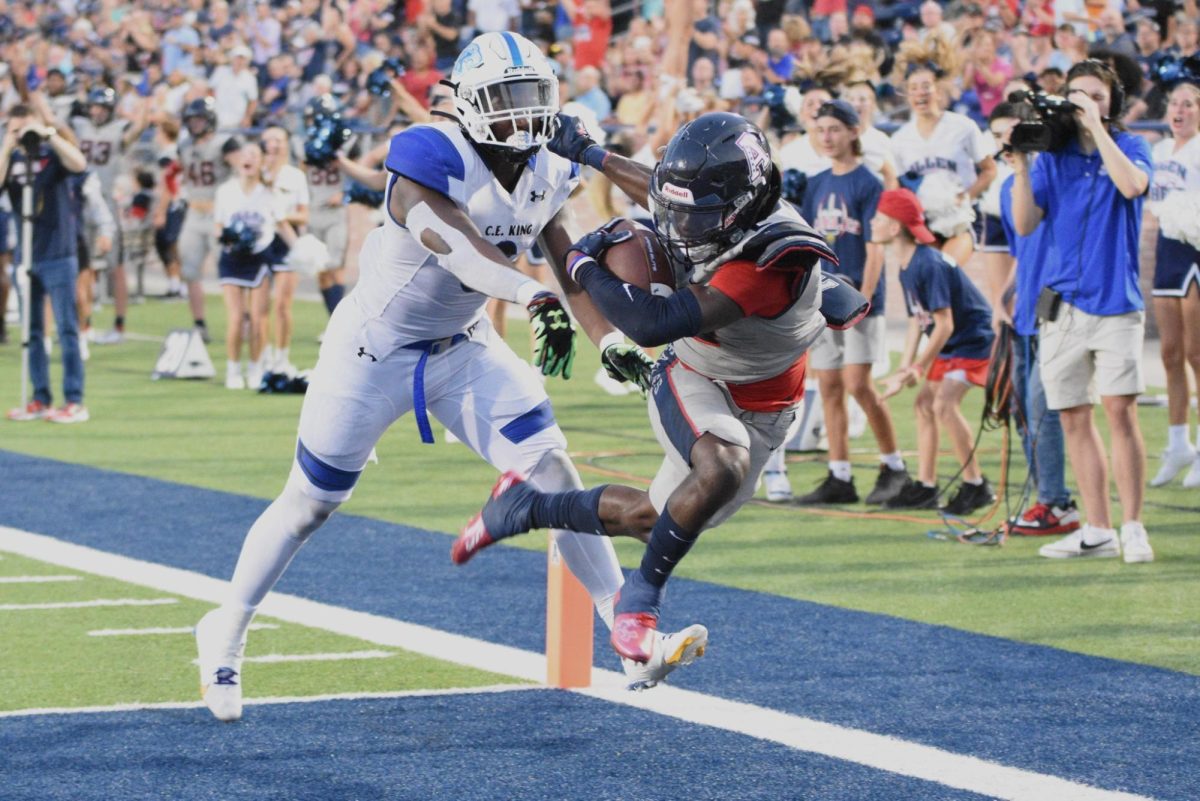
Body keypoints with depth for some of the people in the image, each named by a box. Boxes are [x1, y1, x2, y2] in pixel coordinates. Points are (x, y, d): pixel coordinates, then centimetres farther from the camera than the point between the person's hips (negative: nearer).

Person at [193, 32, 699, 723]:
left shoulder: (545, 175, -5)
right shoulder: (430, 158, -28)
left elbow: (573, 266, -2)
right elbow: (458, 248, -44)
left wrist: (612, 341, -19)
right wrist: (537, 297, -58)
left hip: (463, 348, 5)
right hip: (375, 348, -5)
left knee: (552, 467, -9)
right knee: (311, 503, 6)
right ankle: (226, 637, 27)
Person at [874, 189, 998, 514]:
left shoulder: (929, 264, -26)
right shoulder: (906, 268, 5)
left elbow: (944, 325, -26)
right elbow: (916, 320, 8)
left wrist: (917, 369, -22)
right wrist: (905, 365, -3)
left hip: (974, 340, -10)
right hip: (948, 345, 10)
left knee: (945, 403, -21)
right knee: (924, 402, 10)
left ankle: (975, 485, -12)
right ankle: (925, 486, 17)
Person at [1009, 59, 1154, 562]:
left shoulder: (1128, 146, 3)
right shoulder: (1051, 157, 10)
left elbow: (1131, 185, -20)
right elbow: (1025, 224, 3)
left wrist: (1096, 125, -17)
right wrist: (1020, 163, -7)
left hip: (1115, 300, -4)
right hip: (1063, 303, 4)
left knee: (1120, 410, -13)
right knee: (1074, 418, 5)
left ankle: (1133, 526, -6)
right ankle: (1097, 530, 12)